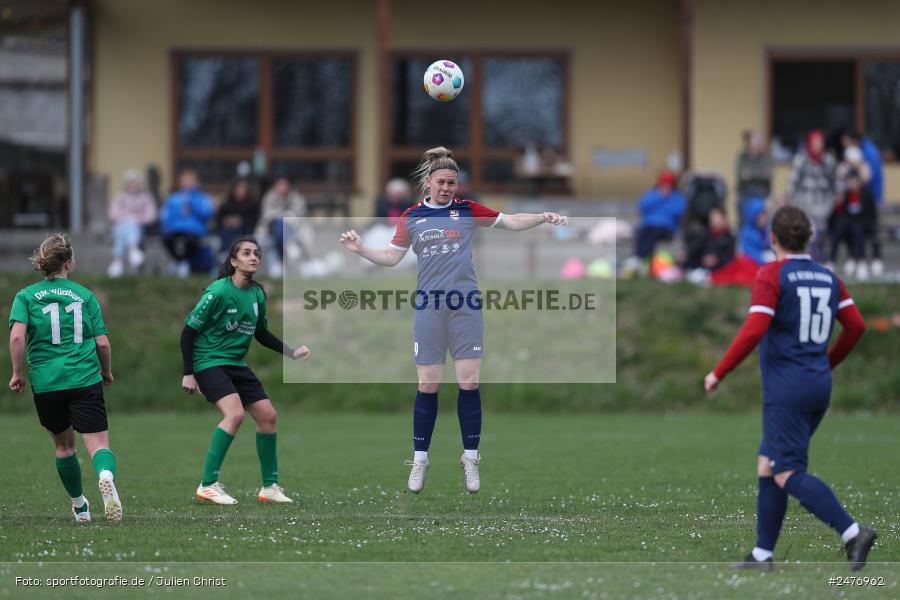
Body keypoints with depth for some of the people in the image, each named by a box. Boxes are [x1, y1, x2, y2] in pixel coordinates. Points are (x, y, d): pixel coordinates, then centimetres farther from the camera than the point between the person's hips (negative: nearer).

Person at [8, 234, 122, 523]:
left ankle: (80, 506, 34)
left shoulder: (26, 296, 4)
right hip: (85, 380, -1)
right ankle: (106, 476, -42)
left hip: (45, 383, 1)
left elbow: (17, 336, -11)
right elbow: (102, 342, 4)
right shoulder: (85, 295, 6)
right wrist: (107, 371, 22)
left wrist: (17, 373, 1)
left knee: (64, 445, 21)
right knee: (98, 444, -9)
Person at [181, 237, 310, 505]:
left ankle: (269, 486, 16)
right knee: (235, 413, -26)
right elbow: (189, 330, -13)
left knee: (267, 415, 3)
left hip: (236, 363, 8)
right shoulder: (218, 292, -18)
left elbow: (261, 333, 19)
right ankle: (208, 485, -21)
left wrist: (292, 352, 8)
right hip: (209, 361, -8)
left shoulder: (257, 295, 4)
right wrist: (188, 373, -14)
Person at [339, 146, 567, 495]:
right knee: (428, 386, 3)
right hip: (429, 308, 1)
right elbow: (391, 257, 11)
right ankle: (420, 460, 12)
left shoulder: (467, 210, 3)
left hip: (466, 307, 0)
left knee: (469, 383, -2)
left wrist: (543, 218, -10)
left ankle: (470, 459, 7)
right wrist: (360, 249, -2)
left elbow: (511, 222, 4)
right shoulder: (411, 217, 5)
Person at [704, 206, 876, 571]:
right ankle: (763, 554, 14)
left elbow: (753, 331, -19)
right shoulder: (827, 277, 10)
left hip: (786, 389, -8)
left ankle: (852, 532, -20)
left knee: (788, 475, -7)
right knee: (768, 465, 15)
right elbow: (856, 326, 10)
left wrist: (719, 373, -10)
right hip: (820, 385, 8)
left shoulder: (771, 276, -10)